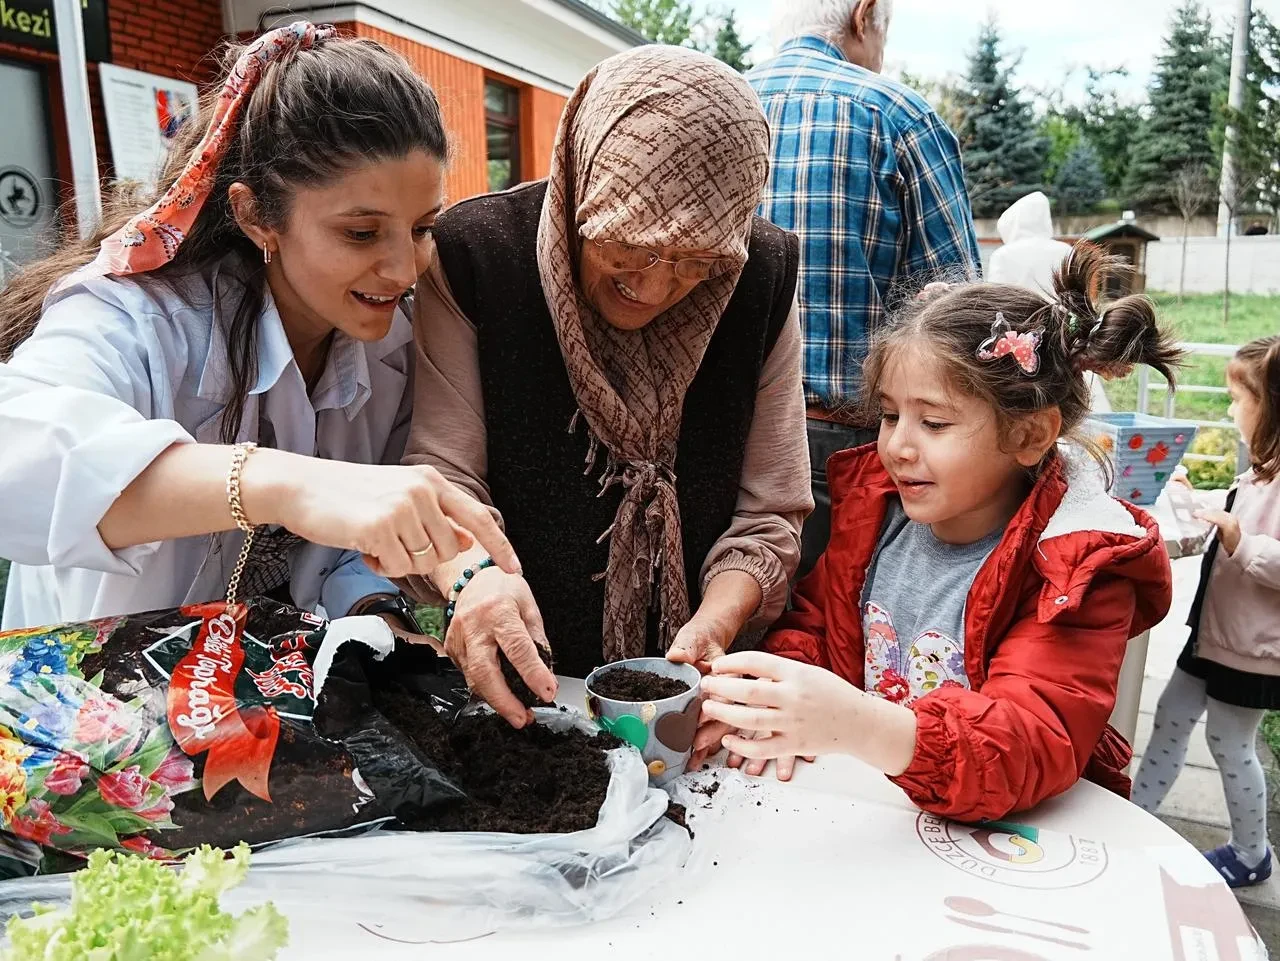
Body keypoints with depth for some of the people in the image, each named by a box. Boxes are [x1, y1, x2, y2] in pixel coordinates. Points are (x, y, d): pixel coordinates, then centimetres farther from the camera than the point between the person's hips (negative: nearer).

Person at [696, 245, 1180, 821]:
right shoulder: (873, 500, -1)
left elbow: (1037, 745, -25)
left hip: (1003, 840, -3)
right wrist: (785, 707, -12)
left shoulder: (1076, 566, -14)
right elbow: (812, 618, 10)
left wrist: (860, 727, -42)